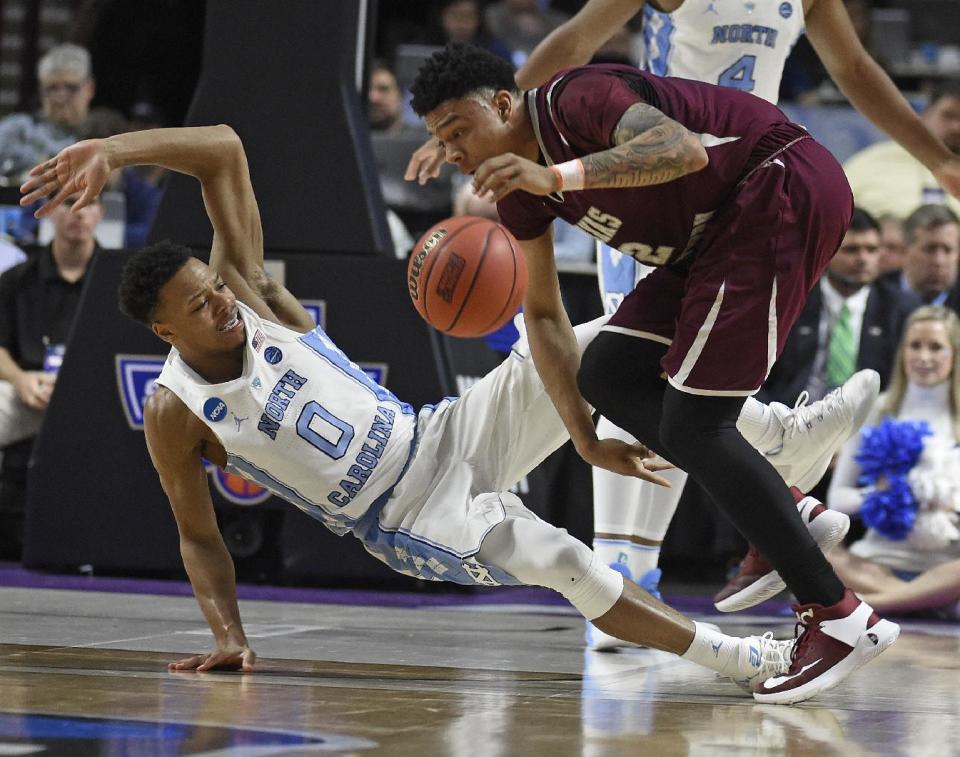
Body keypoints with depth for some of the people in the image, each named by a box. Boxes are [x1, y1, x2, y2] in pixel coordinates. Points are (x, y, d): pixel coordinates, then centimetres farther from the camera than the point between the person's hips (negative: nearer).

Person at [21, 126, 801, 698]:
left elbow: (223, 150, -13)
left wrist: (112, 151, -26)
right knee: (557, 559, -30)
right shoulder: (174, 418, -13)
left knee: (598, 346, -16)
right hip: (404, 525, -5)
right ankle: (739, 658, -21)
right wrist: (229, 636, -14)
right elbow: (200, 537, 0)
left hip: (445, 438, 5)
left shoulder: (243, 289, -7)